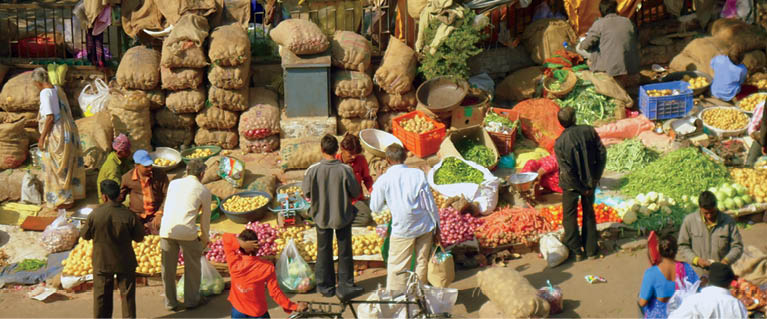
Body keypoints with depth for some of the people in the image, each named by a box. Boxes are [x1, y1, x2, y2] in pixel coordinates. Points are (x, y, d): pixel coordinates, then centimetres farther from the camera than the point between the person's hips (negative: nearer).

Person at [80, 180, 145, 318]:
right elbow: (139, 238, -6)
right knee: (127, 295, 13)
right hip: (125, 262, 0)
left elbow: (85, 235, -3)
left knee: (101, 296, 15)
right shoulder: (128, 215, -16)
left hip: (102, 262, 0)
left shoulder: (95, 214, -16)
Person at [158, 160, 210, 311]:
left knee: (168, 268, 16)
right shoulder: (203, 191, 7)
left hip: (167, 230, 3)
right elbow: (205, 217, 14)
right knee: (192, 266, 18)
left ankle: (170, 302, 25)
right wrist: (205, 238, 29)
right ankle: (191, 300, 26)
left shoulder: (174, 183, 15)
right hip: (187, 231, -3)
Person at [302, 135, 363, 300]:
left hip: (321, 216, 1)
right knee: (344, 251, 13)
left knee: (324, 251, 17)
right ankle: (345, 287, 18)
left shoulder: (313, 170, -18)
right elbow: (356, 193, -10)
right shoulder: (345, 170, -21)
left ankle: (325, 286, 26)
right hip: (343, 216, -1)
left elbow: (307, 193, -6)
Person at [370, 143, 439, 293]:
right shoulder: (418, 174, -4)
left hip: (402, 229, -2)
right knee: (422, 262, 14)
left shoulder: (383, 180, -7)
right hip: (425, 226, 2)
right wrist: (437, 227, 8)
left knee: (397, 267, 7)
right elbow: (430, 203, -2)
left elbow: (375, 207, 5)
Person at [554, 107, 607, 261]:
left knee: (570, 216, 16)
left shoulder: (560, 143, -20)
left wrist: (581, 189, -10)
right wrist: (595, 177, -1)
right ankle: (591, 250, 27)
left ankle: (575, 251, 21)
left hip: (571, 185, -3)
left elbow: (567, 171, -20)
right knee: (589, 214, 20)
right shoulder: (589, 131, -12)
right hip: (590, 181, 3)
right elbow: (602, 154, -8)